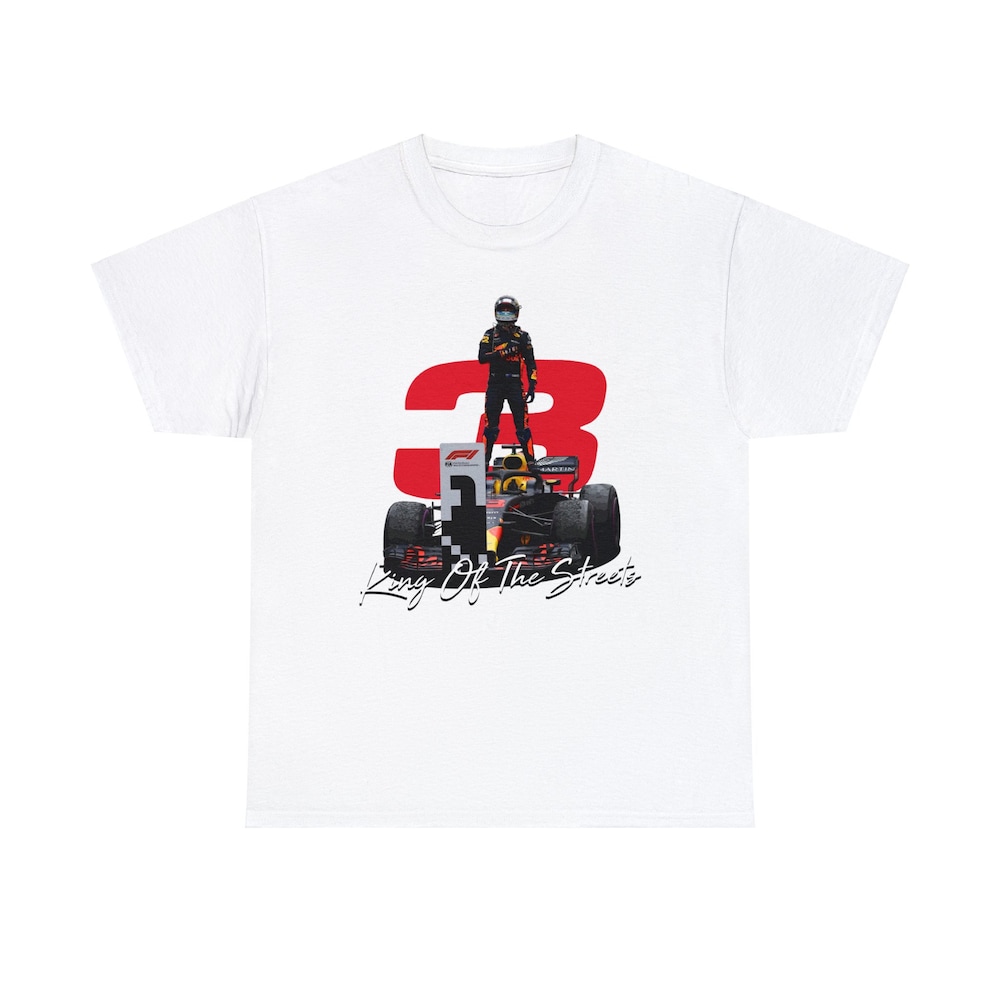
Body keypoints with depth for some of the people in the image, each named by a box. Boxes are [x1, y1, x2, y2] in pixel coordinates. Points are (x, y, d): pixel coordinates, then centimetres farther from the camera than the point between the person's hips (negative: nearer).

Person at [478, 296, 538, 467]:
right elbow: (482, 358, -7)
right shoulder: (490, 335, 7)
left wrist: (532, 386, -4)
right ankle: (485, 460, 10)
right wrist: (503, 351, -17)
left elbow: (530, 364, 5)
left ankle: (530, 460, 2)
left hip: (515, 385, -1)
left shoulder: (522, 336, 6)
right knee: (491, 424, 3)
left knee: (522, 424, -3)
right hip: (495, 384, 1)